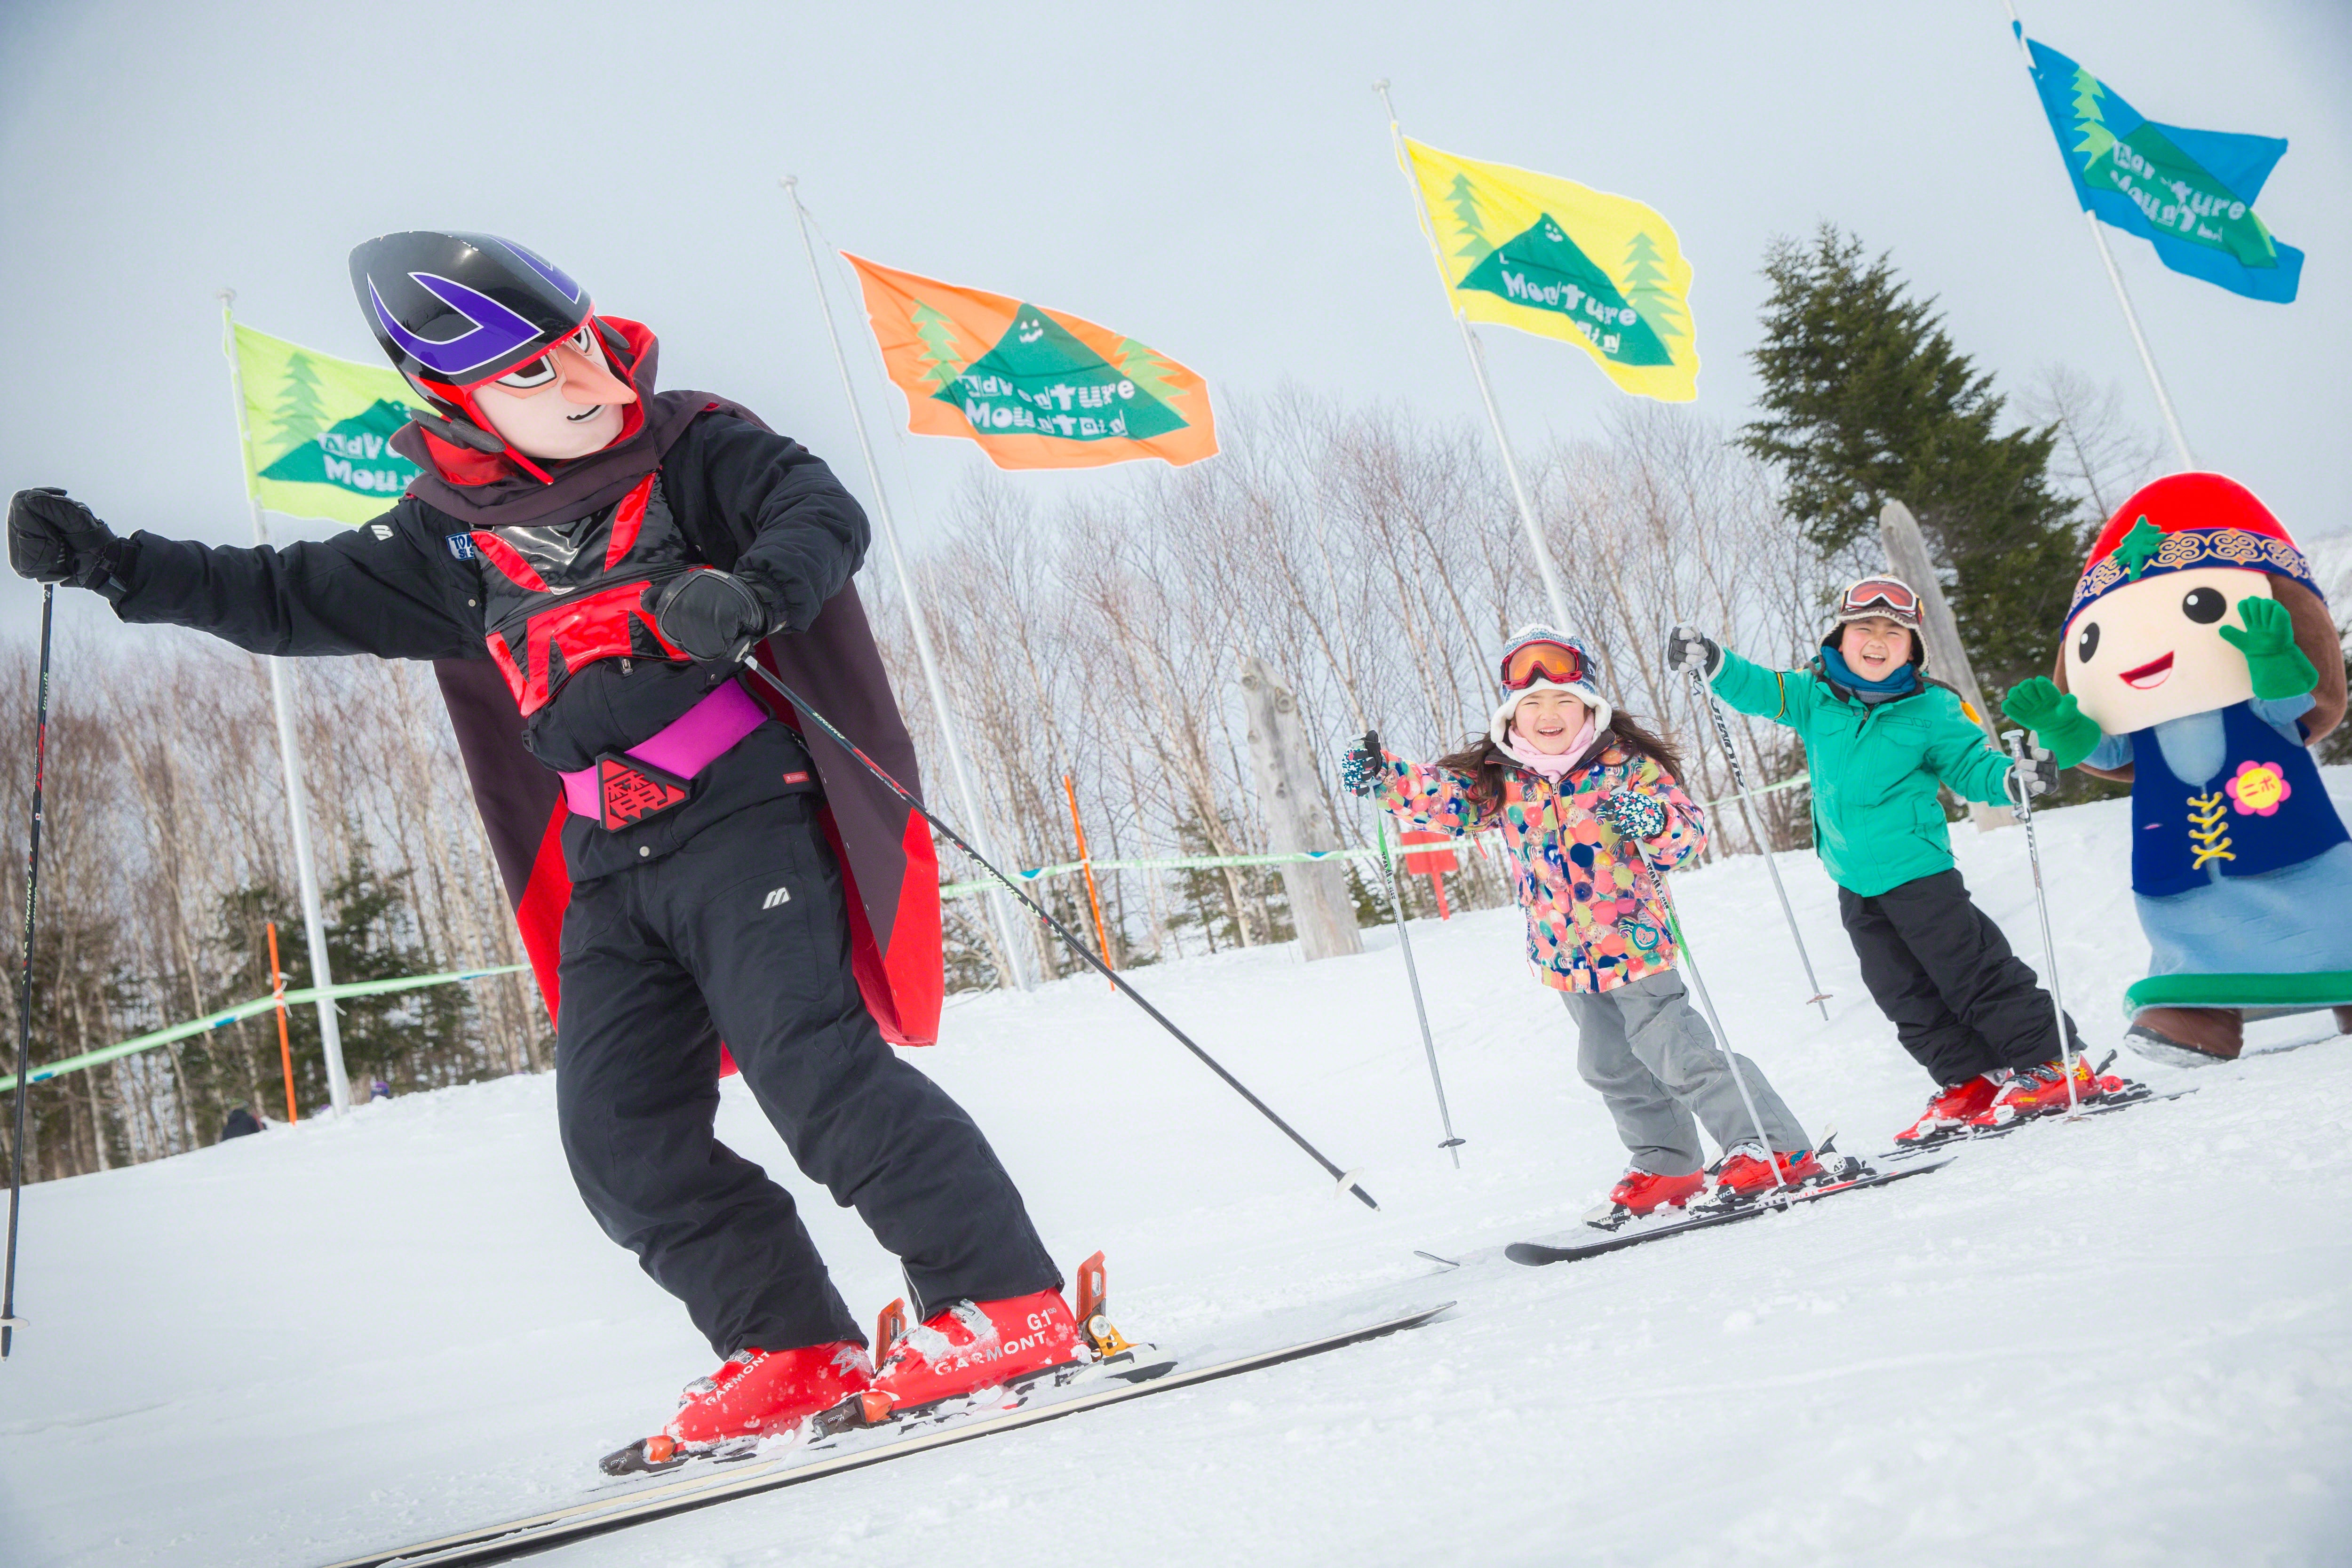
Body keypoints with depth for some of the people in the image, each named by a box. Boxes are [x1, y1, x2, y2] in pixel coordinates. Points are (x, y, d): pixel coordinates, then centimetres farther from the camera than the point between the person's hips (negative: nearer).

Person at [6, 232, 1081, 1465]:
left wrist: (752, 591, -32)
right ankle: (798, 1355, 8)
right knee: (626, 1142, -1)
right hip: (608, 868, 6)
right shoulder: (454, 540, 12)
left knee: (813, 1071, -19)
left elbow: (824, 512, -11)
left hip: (746, 816, -6)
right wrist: (112, 564, 11)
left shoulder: (692, 450, 1)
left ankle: (1008, 1305, -11)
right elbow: (292, 599, 18)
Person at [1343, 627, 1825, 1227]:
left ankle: (1778, 1151, 3)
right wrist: (1384, 778, -16)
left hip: (1634, 942, -6)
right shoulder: (1500, 777, -5)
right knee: (1610, 1065, 18)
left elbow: (1691, 830, -17)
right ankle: (1667, 1167, 35)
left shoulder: (1626, 766, -16)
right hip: (1565, 956, 6)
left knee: (1676, 1052, -8)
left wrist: (1655, 821, -40)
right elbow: (1444, 799, 0)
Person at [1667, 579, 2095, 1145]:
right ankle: (1970, 1082, 22)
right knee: (1906, 996, 11)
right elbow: (1758, 691, 0)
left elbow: (1969, 766, -5)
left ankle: (2050, 1064, 12)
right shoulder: (1813, 696, 2)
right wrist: (1711, 661, -19)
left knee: (1973, 974, -1)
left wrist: (2015, 777, -25)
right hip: (1856, 885, 5)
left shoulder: (1931, 709, -6)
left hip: (1918, 870, -5)